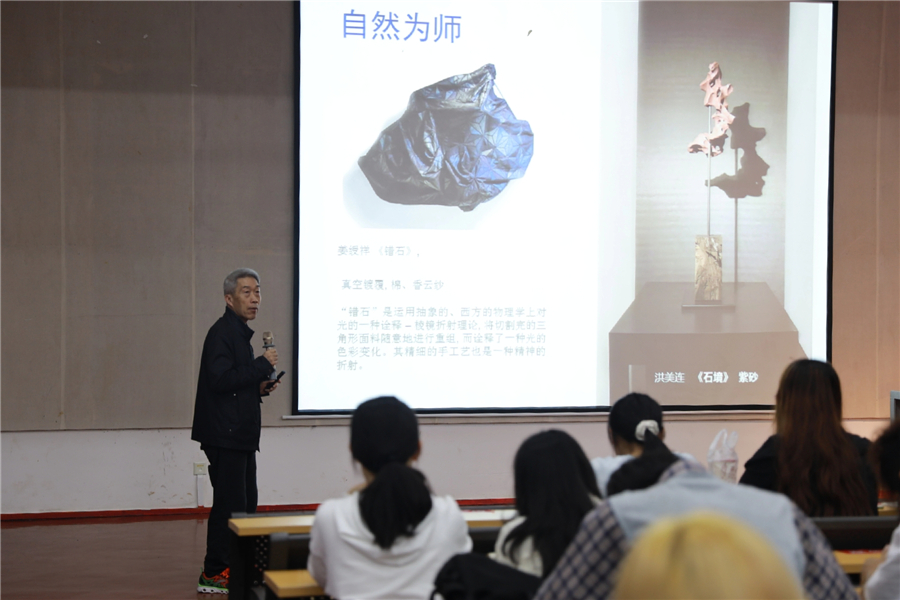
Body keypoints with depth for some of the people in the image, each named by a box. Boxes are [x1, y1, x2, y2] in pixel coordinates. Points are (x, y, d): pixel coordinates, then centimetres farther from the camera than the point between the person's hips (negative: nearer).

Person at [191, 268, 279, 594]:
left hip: (240, 433, 11)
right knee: (229, 503, -9)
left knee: (245, 502, 13)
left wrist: (259, 387, 8)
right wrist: (262, 365, -18)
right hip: (225, 435, -11)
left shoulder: (239, 333, 20)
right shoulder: (222, 333, -13)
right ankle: (213, 575, -4)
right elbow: (221, 380, -24)